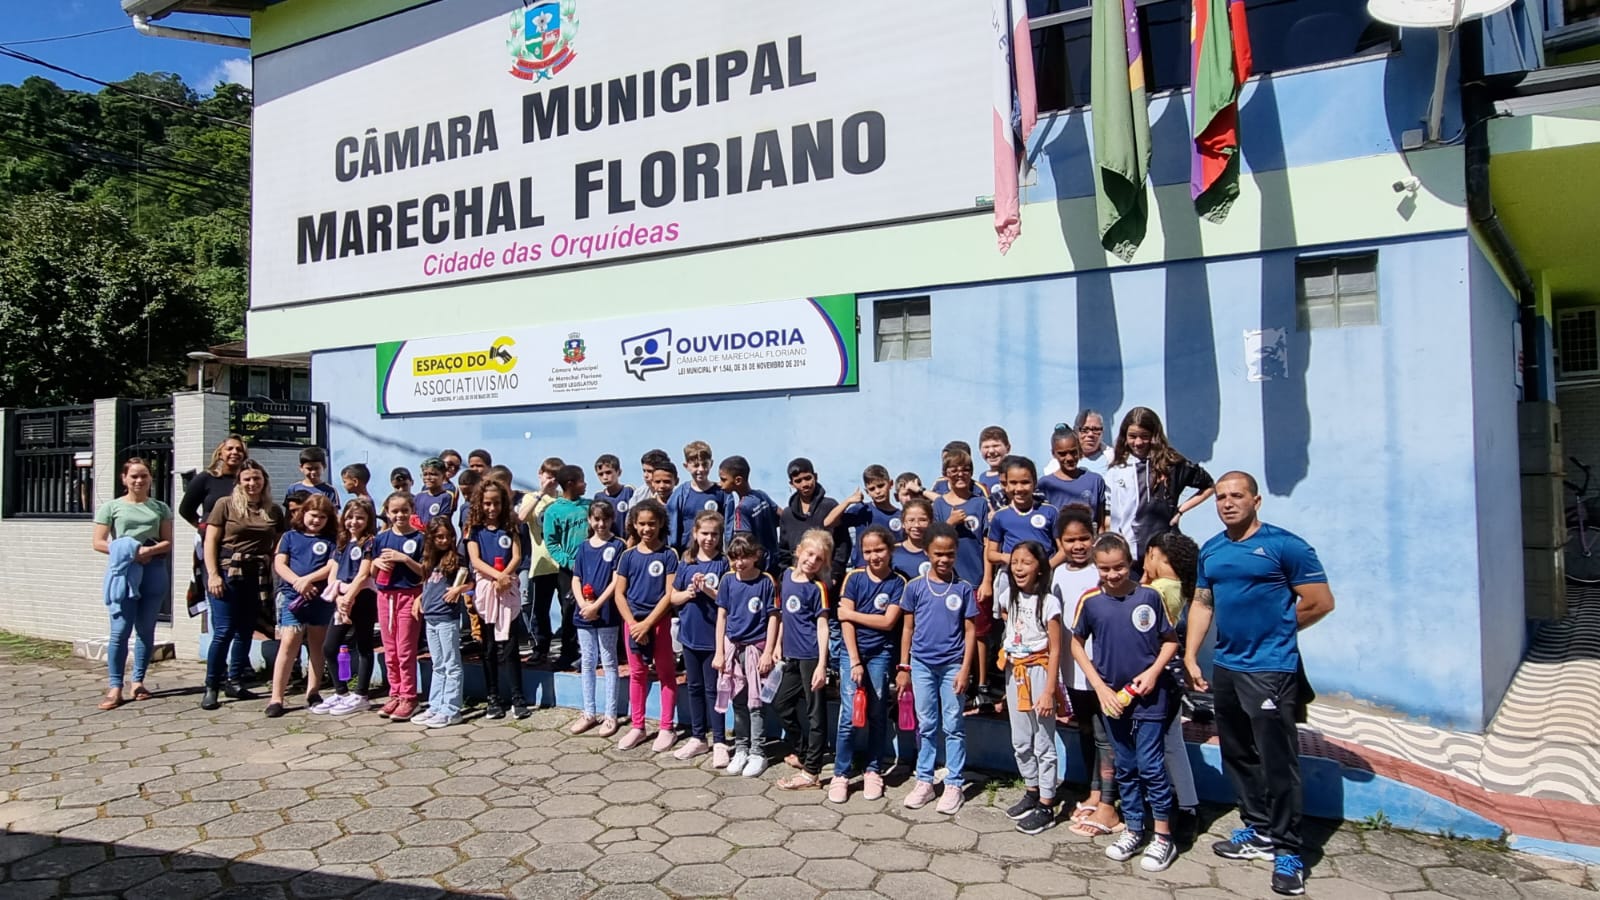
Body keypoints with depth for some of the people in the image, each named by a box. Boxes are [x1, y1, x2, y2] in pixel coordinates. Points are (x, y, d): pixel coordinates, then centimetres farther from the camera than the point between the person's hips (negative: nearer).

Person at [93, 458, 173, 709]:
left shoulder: (160, 508, 11)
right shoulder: (111, 507, 7)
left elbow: (167, 542, 6)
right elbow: (99, 542, 2)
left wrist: (149, 550, -13)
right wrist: (128, 552, -11)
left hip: (154, 572, 2)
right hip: (123, 572, -2)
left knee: (146, 629, 6)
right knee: (120, 630, -8)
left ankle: (138, 681, 15)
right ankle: (115, 687, -4)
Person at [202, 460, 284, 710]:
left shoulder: (274, 511, 10)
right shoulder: (226, 506, 1)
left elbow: (279, 545, 12)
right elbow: (210, 542, -2)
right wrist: (213, 575, -11)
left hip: (258, 577, 4)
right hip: (228, 574, -4)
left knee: (245, 631, 9)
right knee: (224, 631, -6)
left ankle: (234, 682, 19)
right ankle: (211, 687, 3)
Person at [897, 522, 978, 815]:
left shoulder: (963, 589, -3)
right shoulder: (915, 587, -1)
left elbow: (969, 631, 0)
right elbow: (908, 628, 5)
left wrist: (965, 669, -6)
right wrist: (903, 667, 4)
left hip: (952, 666, -1)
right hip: (921, 665, 1)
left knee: (953, 726, 6)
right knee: (926, 725, 11)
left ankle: (954, 784, 15)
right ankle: (924, 781, 21)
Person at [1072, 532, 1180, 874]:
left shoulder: (1149, 597, -9)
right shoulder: (1089, 601, -6)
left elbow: (1170, 640, 1)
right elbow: (1077, 644, 4)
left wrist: (1153, 672, -13)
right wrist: (1100, 687, -3)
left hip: (1149, 695, -2)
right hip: (1112, 695, 3)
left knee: (1150, 764, -3)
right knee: (1124, 766, 13)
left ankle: (1163, 837, 11)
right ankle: (1134, 830, 27)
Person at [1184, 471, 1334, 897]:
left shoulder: (1284, 545, -10)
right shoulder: (1210, 551, 10)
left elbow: (1321, 602, -7)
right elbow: (1202, 605, 14)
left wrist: (1274, 630, 3)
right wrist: (1190, 657, 7)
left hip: (1272, 670, -7)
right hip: (1225, 668, 7)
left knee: (1278, 762, -4)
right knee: (1237, 756, 15)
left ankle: (1287, 851, 7)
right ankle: (1258, 831, 30)